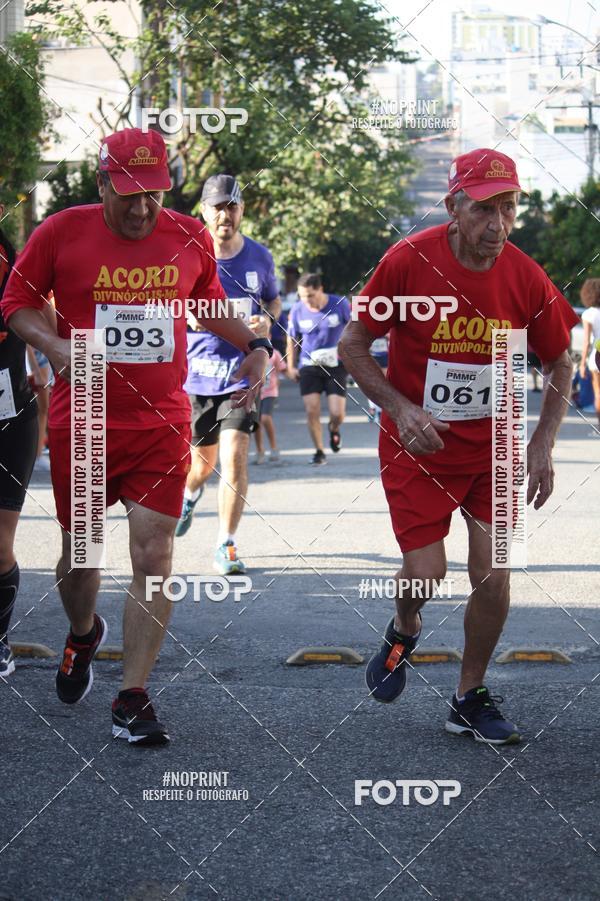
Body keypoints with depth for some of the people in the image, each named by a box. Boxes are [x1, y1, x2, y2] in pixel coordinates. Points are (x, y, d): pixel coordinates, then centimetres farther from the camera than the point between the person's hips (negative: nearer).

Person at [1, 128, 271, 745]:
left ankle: (132, 699, -2)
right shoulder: (61, 233, -5)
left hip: (161, 427, 1)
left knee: (154, 558, -8)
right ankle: (83, 635, 46)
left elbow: (208, 303, 20)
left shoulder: (190, 237, 3)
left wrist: (253, 345, 6)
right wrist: (53, 344, -13)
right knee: (80, 552, 12)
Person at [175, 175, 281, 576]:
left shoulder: (259, 257, 2)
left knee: (235, 457, -15)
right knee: (204, 461, 14)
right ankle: (190, 493, 52)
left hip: (242, 372, 0)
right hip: (197, 373, 0)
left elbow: (273, 299, 18)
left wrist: (266, 319, -4)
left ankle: (227, 545, -4)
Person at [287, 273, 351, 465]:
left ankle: (334, 429, 29)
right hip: (309, 365, 1)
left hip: (336, 365, -1)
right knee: (312, 411, -9)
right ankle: (319, 452, 8)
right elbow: (292, 339, 9)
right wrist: (291, 366, 10)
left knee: (337, 413, -8)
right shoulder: (297, 310, -6)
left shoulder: (340, 305, -9)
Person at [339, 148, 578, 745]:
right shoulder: (408, 261, -17)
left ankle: (470, 700, 17)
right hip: (418, 445, -2)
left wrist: (541, 446, -3)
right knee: (425, 573, -8)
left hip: (493, 445, 2)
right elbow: (352, 346, -6)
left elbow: (560, 365, 6)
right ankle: (403, 633, 30)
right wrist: (400, 408, -18)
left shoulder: (526, 279, -10)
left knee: (493, 575, -4)